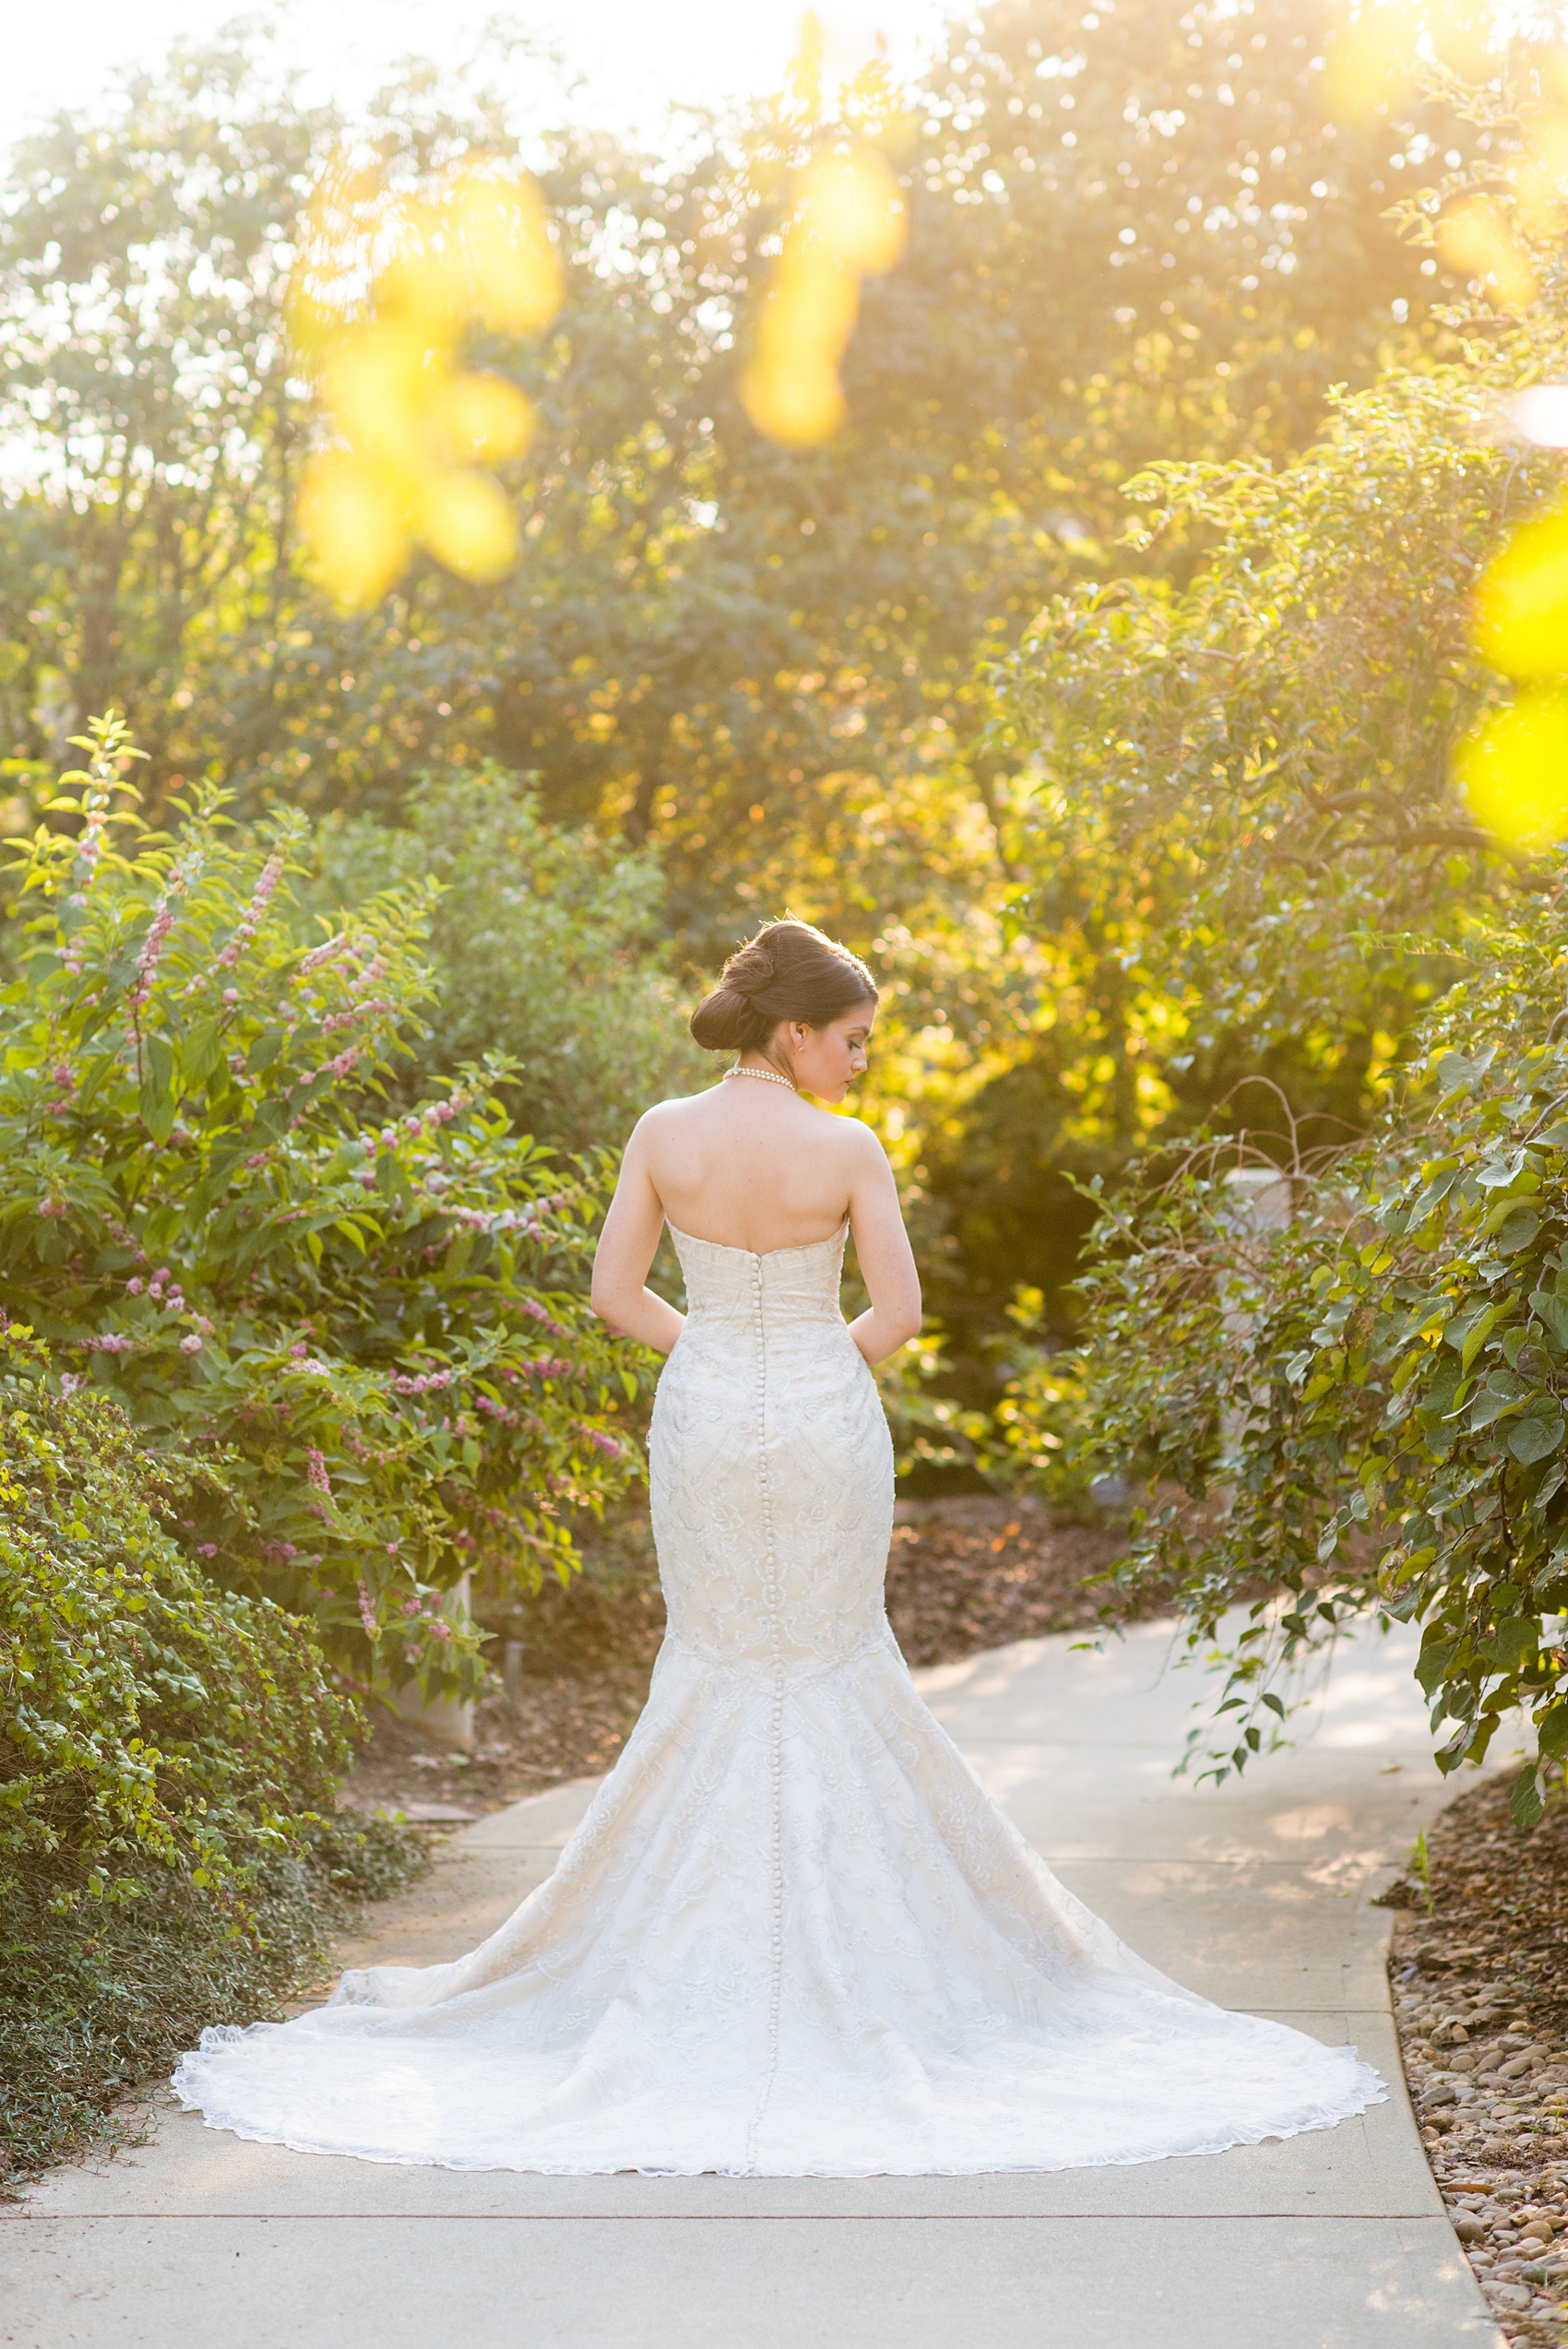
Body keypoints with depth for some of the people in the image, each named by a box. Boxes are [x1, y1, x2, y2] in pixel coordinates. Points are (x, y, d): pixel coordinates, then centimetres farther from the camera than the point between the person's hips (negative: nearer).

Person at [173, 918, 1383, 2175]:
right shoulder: (849, 1149, -12)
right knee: (836, 1674, 12)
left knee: (714, 1677, 14)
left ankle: (698, 1950, 15)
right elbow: (898, 1313, -10)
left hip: (702, 1419, 2)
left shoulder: (664, 1133, -5)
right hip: (825, 1426, -2)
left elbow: (615, 1293, -1)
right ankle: (857, 1938, 13)